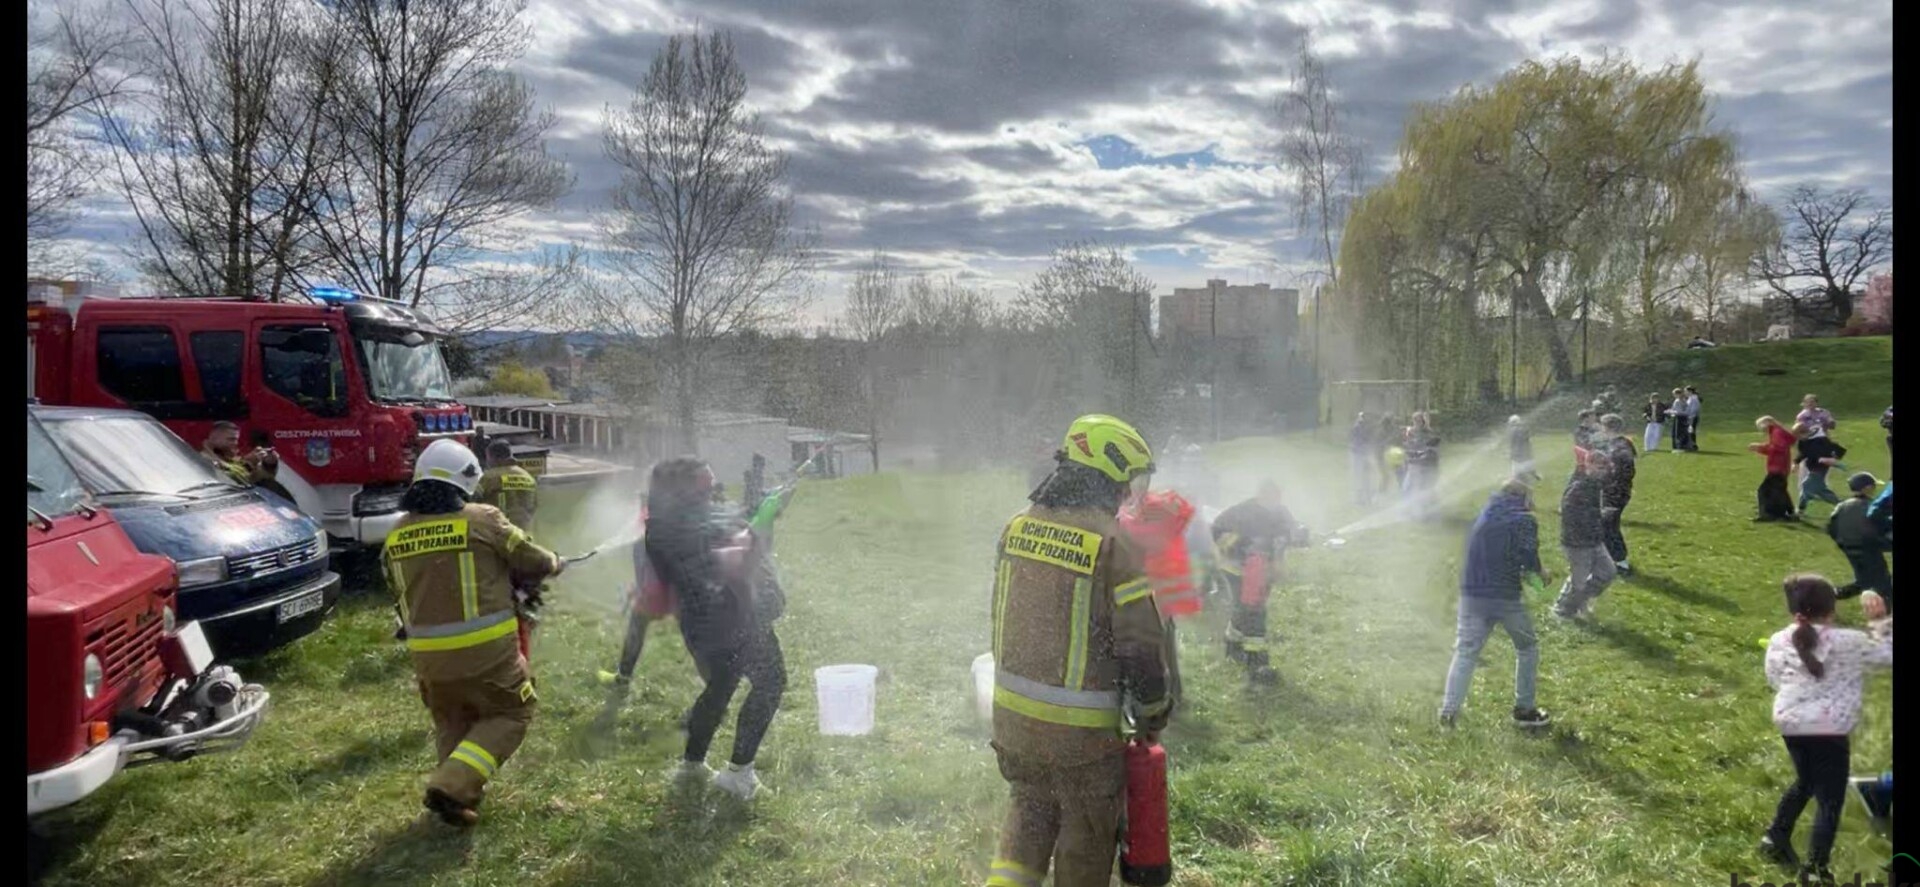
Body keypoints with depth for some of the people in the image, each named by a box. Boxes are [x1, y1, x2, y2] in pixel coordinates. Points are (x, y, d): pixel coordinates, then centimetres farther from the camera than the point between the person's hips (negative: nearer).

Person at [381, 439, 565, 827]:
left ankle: (462, 798, 26)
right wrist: (555, 563, 24)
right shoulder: (482, 519, -9)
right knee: (510, 714, 11)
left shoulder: (397, 534, 6)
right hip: (485, 649, -5)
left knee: (452, 725, 23)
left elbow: (399, 593, 16)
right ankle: (453, 786, -3)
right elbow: (530, 561, 2)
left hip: (428, 654, 5)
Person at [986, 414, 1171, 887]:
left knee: (1029, 811, 25)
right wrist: (1153, 715, -1)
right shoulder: (1112, 544, -20)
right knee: (1086, 835, 15)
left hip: (1011, 711, 6)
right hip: (1078, 729, -5)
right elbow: (1141, 643, -16)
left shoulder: (1017, 527, -1)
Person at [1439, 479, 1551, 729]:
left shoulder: (1482, 516, 16)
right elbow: (1528, 556, -16)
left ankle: (1449, 709, -7)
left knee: (1465, 652, 5)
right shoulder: (1524, 520, -3)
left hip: (1471, 594, 4)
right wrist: (1539, 572, 6)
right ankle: (1524, 709, 22)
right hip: (1506, 596, -4)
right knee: (1527, 648, 17)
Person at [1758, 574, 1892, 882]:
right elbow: (1886, 654, 1)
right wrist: (1883, 629, 17)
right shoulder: (1848, 642, -12)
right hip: (1828, 731, -5)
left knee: (1804, 782, 28)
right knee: (1830, 801, 5)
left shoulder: (1778, 641, -1)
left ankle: (1775, 838, 34)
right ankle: (1815, 870, 5)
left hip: (1790, 725, 5)